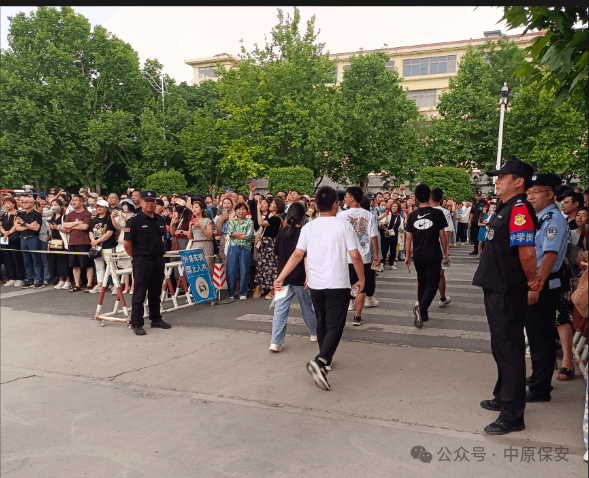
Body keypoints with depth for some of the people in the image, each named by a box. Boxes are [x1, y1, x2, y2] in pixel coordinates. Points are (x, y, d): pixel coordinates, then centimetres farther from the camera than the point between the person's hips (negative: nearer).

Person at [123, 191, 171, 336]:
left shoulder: (160, 220, 11)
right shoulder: (135, 220, -9)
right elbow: (127, 244, -10)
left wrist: (160, 253, 14)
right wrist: (136, 256, -2)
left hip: (158, 260, 6)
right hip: (142, 262, -6)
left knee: (155, 292, 15)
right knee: (139, 293, -1)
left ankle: (156, 319, 26)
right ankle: (136, 324, 6)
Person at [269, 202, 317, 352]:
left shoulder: (282, 232, 4)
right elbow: (306, 256, -15)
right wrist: (308, 276, -15)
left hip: (283, 276, 3)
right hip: (300, 277, -3)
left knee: (280, 309, 2)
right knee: (307, 307, 15)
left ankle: (276, 342, -4)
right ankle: (315, 333, 34)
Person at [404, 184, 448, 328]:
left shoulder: (412, 215, 1)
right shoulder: (437, 213, -8)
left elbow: (408, 237, 4)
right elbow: (443, 235, -5)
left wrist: (407, 255, 13)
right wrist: (445, 252, 9)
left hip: (418, 257, 4)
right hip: (433, 256, -4)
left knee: (422, 284, 17)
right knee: (432, 285, 2)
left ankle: (423, 314, 24)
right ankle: (421, 308, -22)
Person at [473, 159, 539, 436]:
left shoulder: (520, 209, -19)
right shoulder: (504, 209, 13)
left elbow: (527, 252, -28)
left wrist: (531, 279, -12)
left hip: (508, 293, -10)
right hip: (496, 289, 10)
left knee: (509, 350, -1)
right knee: (501, 346, 21)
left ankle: (512, 415, 10)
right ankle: (503, 397, 39)